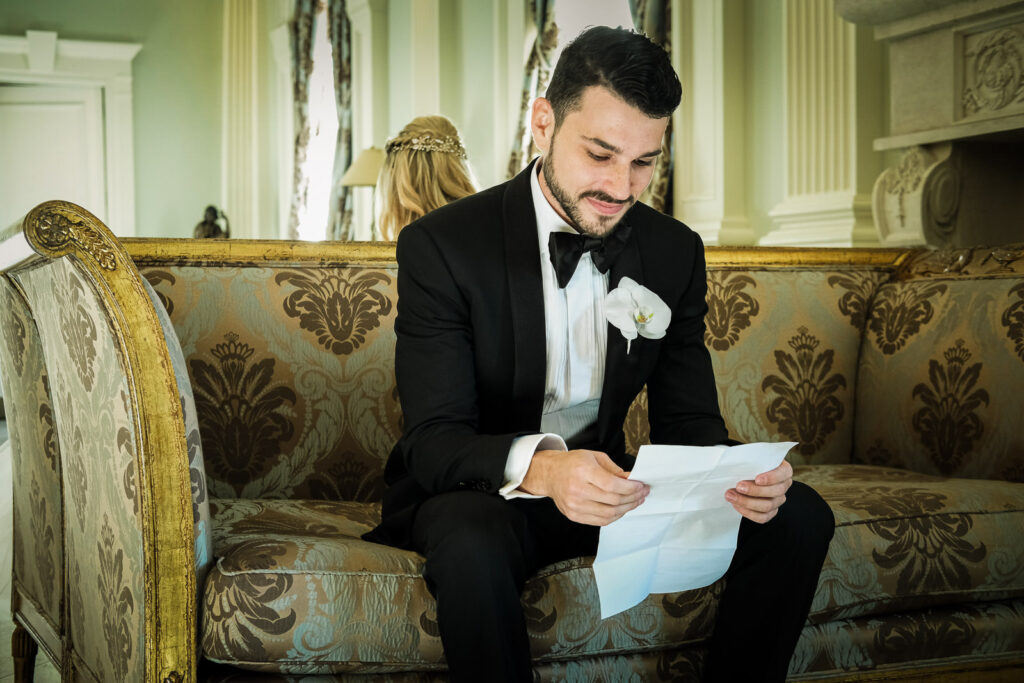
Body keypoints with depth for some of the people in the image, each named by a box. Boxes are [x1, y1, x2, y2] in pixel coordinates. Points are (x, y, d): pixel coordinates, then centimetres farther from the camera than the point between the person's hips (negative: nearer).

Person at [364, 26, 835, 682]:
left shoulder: (674, 250, -1)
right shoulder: (442, 246, -15)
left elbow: (688, 420, 1)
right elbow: (432, 439, -21)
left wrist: (738, 476, -24)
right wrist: (536, 467, -43)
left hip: (601, 481, 5)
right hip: (479, 494, -4)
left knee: (798, 516, -13)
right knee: (473, 545, -39)